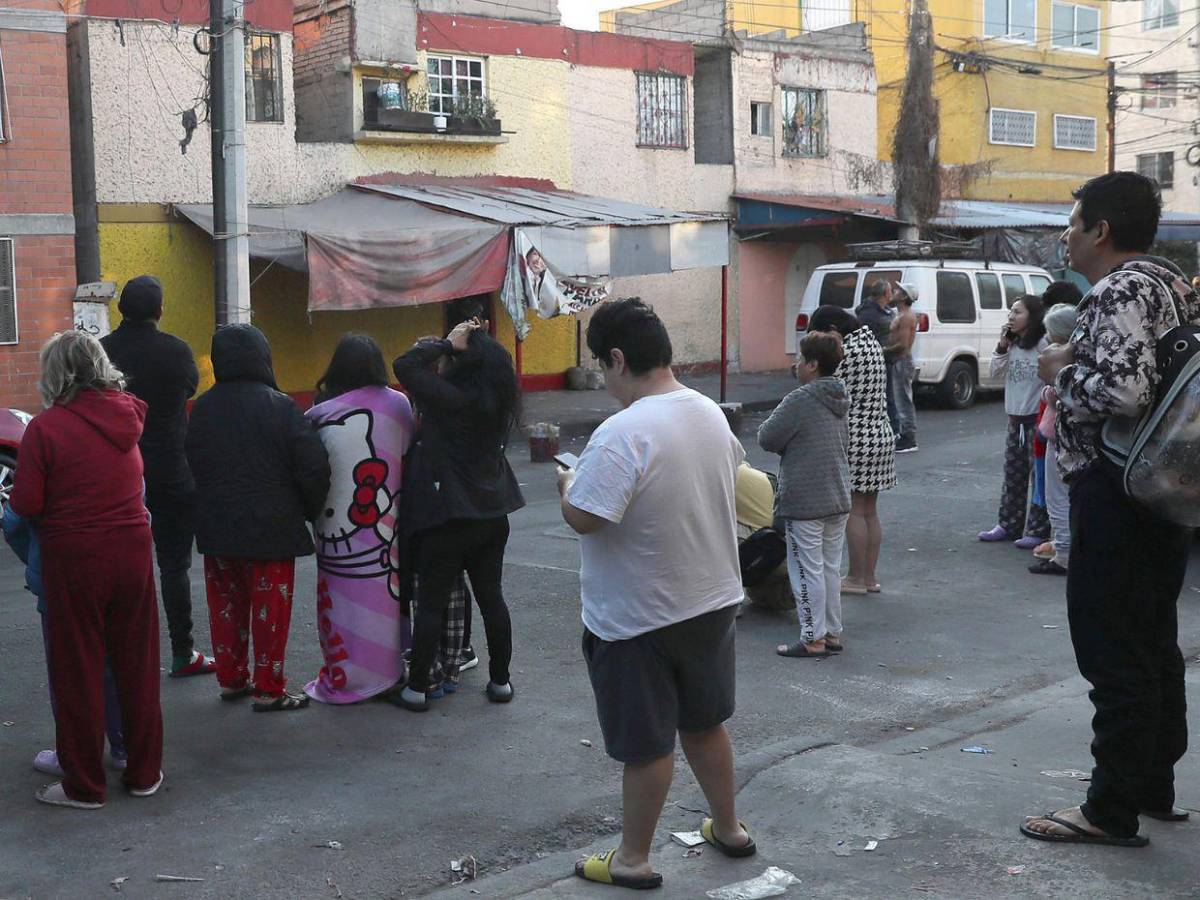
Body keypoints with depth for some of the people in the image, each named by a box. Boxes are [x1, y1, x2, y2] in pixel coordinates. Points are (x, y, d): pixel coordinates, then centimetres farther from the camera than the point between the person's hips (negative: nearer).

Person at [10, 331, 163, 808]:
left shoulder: (45, 428, -14)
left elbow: (26, 504, -12)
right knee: (137, 665, 14)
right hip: (133, 552, 4)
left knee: (78, 671, 8)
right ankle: (144, 772, 25)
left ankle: (84, 785, 16)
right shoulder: (126, 414, -1)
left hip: (75, 559, -4)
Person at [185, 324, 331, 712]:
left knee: (226, 604, 17)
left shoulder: (202, 408, 3)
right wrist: (310, 510, 0)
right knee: (270, 608, 4)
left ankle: (230, 679, 26)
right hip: (271, 530, -5)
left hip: (216, 530, 5)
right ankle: (268, 689, 8)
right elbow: (314, 465, -15)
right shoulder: (280, 407, -14)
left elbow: (194, 463, 11)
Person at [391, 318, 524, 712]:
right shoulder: (500, 400, -1)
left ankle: (418, 688, 10)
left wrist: (449, 343, -12)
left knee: (431, 602, 3)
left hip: (447, 518, -6)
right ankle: (500, 680, 21)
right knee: (491, 597, 14)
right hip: (493, 514, 6)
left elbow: (404, 366, -20)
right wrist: (476, 341, 6)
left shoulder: (451, 396, -20)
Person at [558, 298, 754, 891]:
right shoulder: (711, 413, 0)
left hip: (639, 619, -7)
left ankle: (633, 859, 23)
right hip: (713, 599, 8)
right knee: (704, 722, 24)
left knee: (646, 744, 7)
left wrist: (567, 486, -7)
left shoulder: (622, 435, -27)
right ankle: (729, 829, 38)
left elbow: (582, 518, -29)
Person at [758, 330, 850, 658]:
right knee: (830, 568, 15)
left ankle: (813, 639, 4)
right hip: (839, 499, 8)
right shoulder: (839, 400, 8)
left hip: (805, 502, -8)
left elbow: (767, 439, -14)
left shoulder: (800, 400, -18)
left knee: (808, 570, 0)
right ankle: (832, 633, 22)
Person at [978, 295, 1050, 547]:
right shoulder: (1012, 344, 11)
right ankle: (1007, 524, 21)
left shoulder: (1042, 344, -14)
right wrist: (1002, 346, 0)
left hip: (1037, 417, -8)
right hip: (1015, 418, 8)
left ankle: (1037, 530, 3)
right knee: (1012, 474, 13)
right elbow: (995, 372, 12)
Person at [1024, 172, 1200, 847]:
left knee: (1113, 649, -5)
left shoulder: (1119, 291, -16)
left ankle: (1114, 810, 1)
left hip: (1117, 489, -10)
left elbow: (1122, 390, -29)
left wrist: (1062, 371, -12)